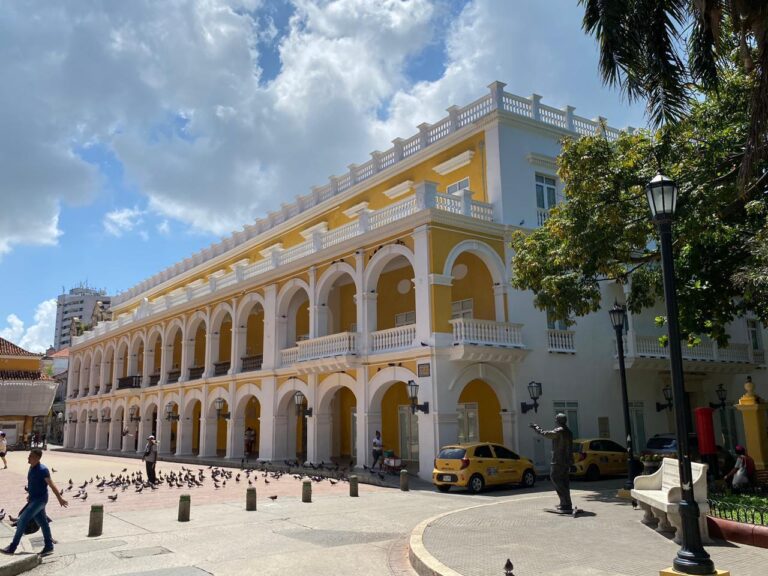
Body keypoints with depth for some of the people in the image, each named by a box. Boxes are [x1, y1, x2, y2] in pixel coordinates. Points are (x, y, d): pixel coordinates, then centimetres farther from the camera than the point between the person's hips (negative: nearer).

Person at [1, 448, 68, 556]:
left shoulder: (42, 470, -21)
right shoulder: (32, 468, 6)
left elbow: (52, 485, -18)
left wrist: (60, 499, -14)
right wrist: (30, 495, 22)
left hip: (40, 500, -9)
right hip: (34, 499, 9)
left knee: (22, 521, -8)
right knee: (42, 522, 14)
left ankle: (12, 547, 1)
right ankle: (48, 546, 22)